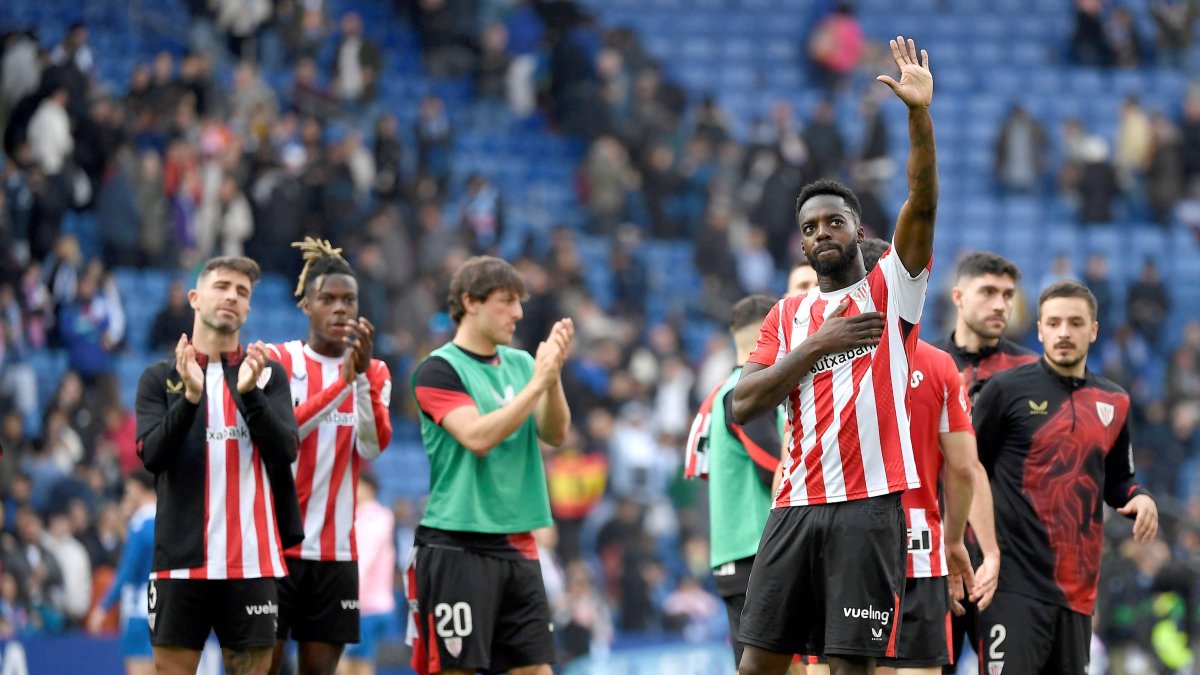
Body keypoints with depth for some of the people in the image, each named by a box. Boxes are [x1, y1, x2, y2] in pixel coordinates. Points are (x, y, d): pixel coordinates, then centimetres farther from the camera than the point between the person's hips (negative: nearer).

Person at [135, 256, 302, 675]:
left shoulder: (268, 375, 8)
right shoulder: (159, 378, 7)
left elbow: (286, 450, -4)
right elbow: (151, 456, -5)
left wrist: (249, 392, -18)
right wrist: (190, 396, -18)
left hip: (251, 562, 0)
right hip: (181, 561, 0)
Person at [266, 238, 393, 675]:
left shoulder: (374, 373, 9)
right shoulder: (278, 360, 0)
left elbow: (373, 447, -7)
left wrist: (363, 372, -18)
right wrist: (341, 383, -24)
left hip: (335, 549, 3)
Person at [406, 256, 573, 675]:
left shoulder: (520, 364, 12)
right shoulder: (440, 369, -7)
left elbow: (555, 434, 2)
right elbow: (477, 437, -19)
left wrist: (553, 376, -13)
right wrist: (537, 383, -19)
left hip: (517, 545, 6)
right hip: (458, 546, -6)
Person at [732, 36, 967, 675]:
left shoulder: (890, 290, 6)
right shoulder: (787, 316, 15)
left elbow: (922, 207, -10)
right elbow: (744, 405, 4)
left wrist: (919, 115, -22)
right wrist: (817, 345, -6)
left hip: (869, 504, -4)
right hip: (797, 504, 4)